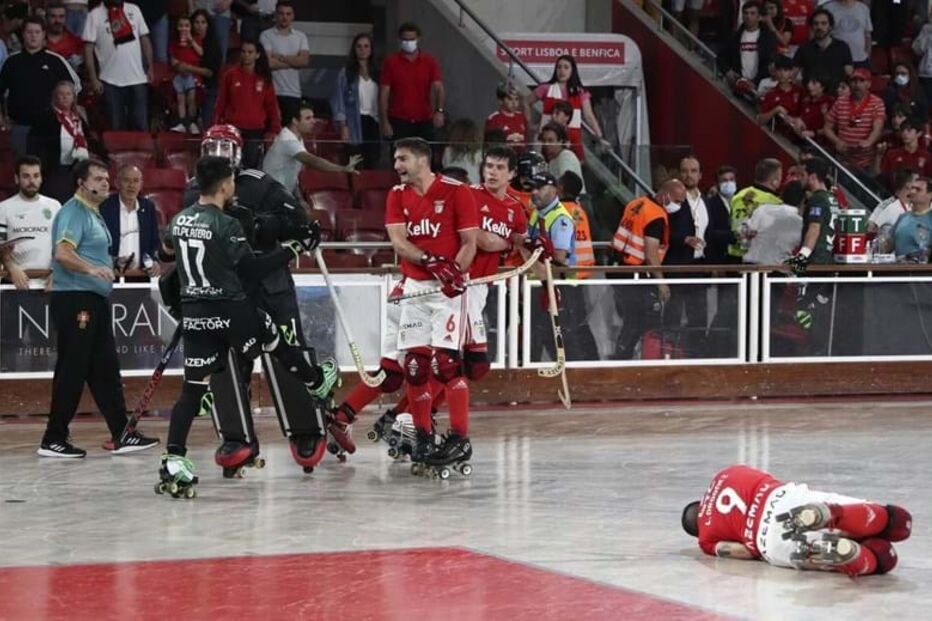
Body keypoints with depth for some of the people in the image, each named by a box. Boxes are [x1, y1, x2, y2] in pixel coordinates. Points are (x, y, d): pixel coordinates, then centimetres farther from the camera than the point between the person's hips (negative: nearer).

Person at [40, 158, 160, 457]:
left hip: (95, 300, 10)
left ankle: (122, 435, 11)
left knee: (106, 368, 9)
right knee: (72, 370, -7)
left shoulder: (93, 214, 19)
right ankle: (53, 440, -2)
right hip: (74, 299, -10)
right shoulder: (73, 212, -12)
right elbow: (62, 253, -26)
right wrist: (91, 268, -38)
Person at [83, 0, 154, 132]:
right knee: (116, 127, 4)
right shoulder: (95, 15, -2)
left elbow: (145, 40, 12)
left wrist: (150, 68, 3)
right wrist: (93, 79, -10)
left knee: (141, 125, 5)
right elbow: (88, 49, -4)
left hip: (138, 79, 2)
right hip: (111, 81, -2)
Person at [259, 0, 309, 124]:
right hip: (273, 92, -3)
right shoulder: (266, 36, 0)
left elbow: (305, 61, -2)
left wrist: (281, 57, -7)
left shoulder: (301, 37, 12)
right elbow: (269, 63, -12)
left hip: (294, 93, 3)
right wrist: (294, 61, -3)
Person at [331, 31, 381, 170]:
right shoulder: (346, 73, 1)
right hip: (355, 124, -4)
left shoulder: (377, 73, 12)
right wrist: (343, 126, -10)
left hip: (374, 123, 4)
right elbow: (338, 101, -2)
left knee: (373, 165, 1)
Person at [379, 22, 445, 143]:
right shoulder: (390, 62, 2)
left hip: (424, 122, 1)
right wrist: (385, 122, -5)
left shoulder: (430, 61, 4)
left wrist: (440, 110, -23)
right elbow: (384, 94, 2)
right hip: (398, 122, -1)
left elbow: (439, 88, -5)